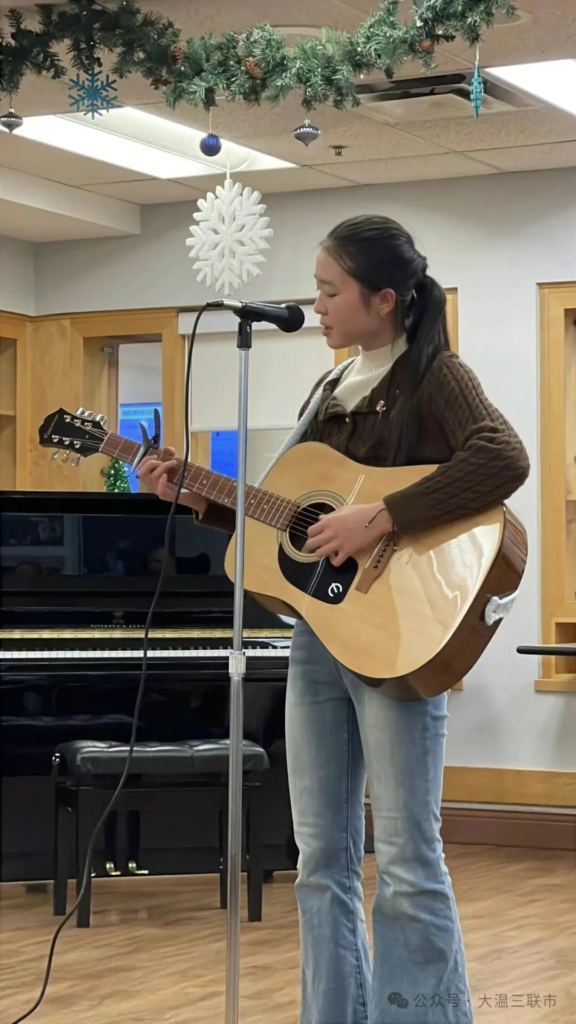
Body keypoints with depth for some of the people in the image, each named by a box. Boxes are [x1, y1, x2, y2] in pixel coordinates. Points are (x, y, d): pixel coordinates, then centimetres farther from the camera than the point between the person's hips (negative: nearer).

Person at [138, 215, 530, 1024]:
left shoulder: (433, 375, -6)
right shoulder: (331, 391, 16)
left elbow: (502, 460, -26)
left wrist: (379, 520, -27)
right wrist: (198, 500, 12)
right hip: (317, 632, 8)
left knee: (407, 863, -6)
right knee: (323, 858, 10)